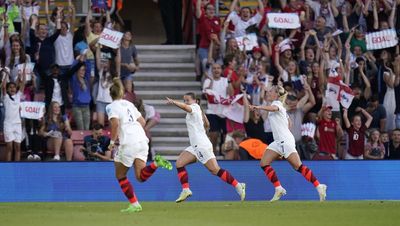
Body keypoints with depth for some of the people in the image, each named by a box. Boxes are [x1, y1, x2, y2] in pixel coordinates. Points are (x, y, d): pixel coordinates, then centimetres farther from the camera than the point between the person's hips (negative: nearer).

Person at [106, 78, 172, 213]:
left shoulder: (111, 107, 1)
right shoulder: (129, 104, 22)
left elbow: (115, 123, -16)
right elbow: (142, 122, 23)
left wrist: (112, 142, -7)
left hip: (128, 143, -6)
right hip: (142, 140, 6)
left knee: (120, 175, 12)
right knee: (141, 176, -2)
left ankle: (134, 204, 5)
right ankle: (156, 163, -27)